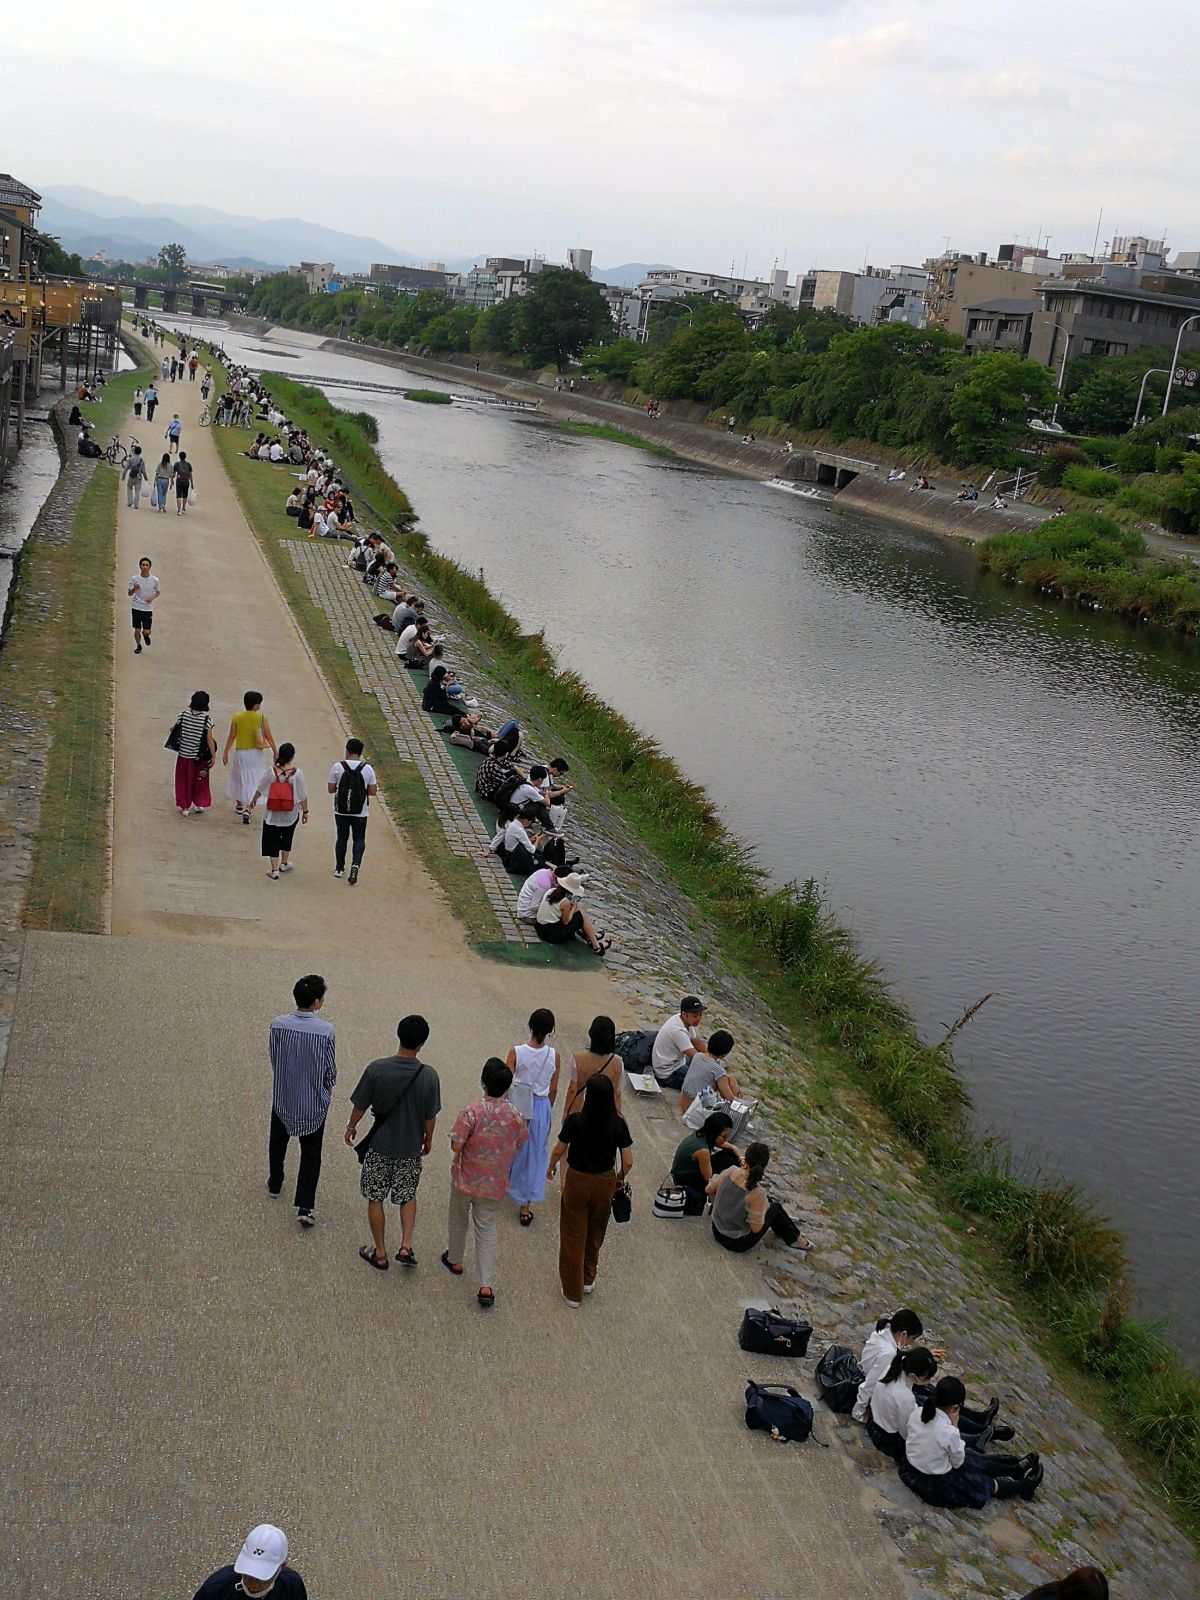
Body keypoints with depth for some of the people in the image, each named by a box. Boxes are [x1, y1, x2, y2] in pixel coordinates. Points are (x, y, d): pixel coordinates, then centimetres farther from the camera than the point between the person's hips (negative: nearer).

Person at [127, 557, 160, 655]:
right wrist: (134, 590, -23)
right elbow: (129, 594, 0)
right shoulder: (134, 579, -7)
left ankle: (145, 635, 34)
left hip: (148, 609, 0)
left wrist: (153, 597, -12)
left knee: (146, 632, -4)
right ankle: (138, 646, 28)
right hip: (137, 608, 0)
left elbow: (158, 592, 9)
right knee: (137, 630, 3)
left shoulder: (154, 580, -7)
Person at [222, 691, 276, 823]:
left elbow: (231, 736, -3)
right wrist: (275, 753, 3)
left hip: (240, 753, 2)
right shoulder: (262, 717, -11)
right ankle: (247, 809, -7)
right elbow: (269, 737, -8)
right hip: (256, 753, -2)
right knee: (254, 782, 5)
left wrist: (225, 753, 8)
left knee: (238, 777, 23)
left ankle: (239, 805, 38)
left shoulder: (236, 717, -7)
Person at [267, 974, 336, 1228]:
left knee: (277, 1142, 27)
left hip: (283, 1096, 3)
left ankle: (274, 1184, 47)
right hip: (314, 1102, -2)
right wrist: (329, 1085, 11)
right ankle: (305, 1206, 1)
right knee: (311, 1154, 8)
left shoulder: (278, 1025, -16)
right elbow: (330, 1067, -10)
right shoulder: (325, 1030, -22)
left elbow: (272, 1056, -2)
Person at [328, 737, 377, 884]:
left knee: (341, 838, 16)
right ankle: (355, 865, -11)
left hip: (341, 811, 1)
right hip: (360, 812, 0)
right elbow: (372, 791, -6)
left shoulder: (337, 767, -9)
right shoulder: (367, 768, -8)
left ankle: (339, 868, 26)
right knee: (359, 839, 11)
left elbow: (330, 789, -3)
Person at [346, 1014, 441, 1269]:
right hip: (411, 1148, 1)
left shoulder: (376, 1069, -19)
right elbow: (430, 1116, -6)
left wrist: (351, 1127, 12)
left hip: (380, 1145, -1)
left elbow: (360, 1105, -8)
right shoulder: (428, 1075, -17)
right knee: (408, 1195, 22)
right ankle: (406, 1246, 12)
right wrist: (428, 1139, 13)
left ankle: (379, 1253, 24)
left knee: (375, 1198, 16)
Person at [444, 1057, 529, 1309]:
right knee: (487, 1231, 10)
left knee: (458, 1221, 24)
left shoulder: (472, 1112, -24)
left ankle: (455, 1261, 46)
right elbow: (520, 1146, 2)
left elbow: (456, 1145, -21)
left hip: (465, 1179, -2)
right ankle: (486, 1286, 4)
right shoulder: (515, 1116, -13)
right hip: (494, 1184, 2)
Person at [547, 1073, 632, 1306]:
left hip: (577, 1182, -2)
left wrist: (551, 1166, 14)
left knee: (574, 1236, 15)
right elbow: (627, 1162, -11)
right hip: (605, 1184, 2)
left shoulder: (575, 1121, -22)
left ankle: (573, 1293, 25)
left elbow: (559, 1150, -7)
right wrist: (621, 1178, 11)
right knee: (595, 1234, 26)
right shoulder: (618, 1124, -18)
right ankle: (588, 1280, 43)